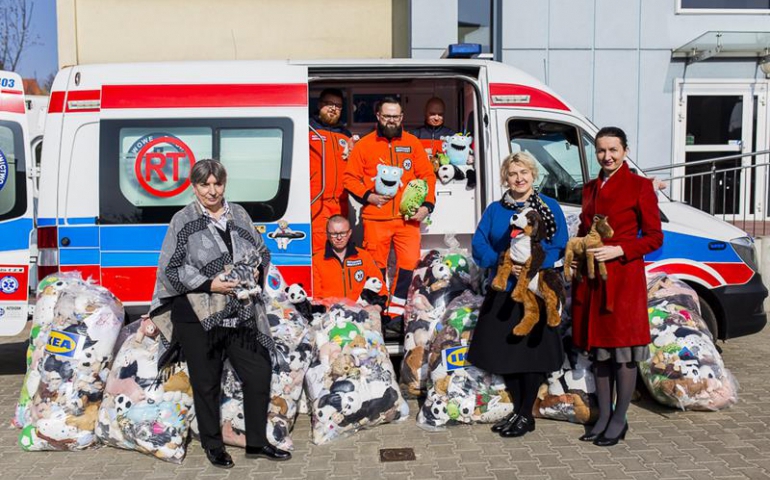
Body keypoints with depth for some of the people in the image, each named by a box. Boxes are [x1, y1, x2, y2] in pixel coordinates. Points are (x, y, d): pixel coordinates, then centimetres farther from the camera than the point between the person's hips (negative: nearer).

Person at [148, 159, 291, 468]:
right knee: (207, 383, 8)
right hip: (198, 316, -4)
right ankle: (213, 445, 28)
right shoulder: (183, 221, -4)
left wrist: (257, 270, -4)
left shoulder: (239, 215, 9)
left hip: (241, 314, 4)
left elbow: (262, 251, 18)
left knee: (259, 373, 5)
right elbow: (171, 269, -7)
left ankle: (256, 443, 23)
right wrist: (209, 284, -17)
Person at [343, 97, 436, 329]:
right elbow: (350, 178, 5)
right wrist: (368, 196, -8)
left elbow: (427, 176, 9)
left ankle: (396, 310, 5)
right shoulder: (364, 144, 6)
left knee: (409, 262, -7)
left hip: (408, 217, 1)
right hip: (375, 218, -1)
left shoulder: (413, 143, 10)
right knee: (376, 266, 5)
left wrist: (427, 205, -4)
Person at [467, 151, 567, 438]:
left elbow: (559, 246, -6)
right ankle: (517, 410, 26)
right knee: (503, 350, 8)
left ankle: (526, 415, 18)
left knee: (532, 350, 1)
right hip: (502, 291, 4)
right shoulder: (494, 210, 9)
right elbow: (479, 245, 1)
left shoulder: (550, 207, 1)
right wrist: (501, 261, -17)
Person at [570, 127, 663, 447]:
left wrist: (618, 250, -16)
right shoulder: (590, 188, 15)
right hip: (591, 278, 6)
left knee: (623, 351, 1)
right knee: (598, 350, 11)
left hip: (624, 278, -6)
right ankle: (603, 416, 23)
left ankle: (619, 419, 14)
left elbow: (654, 238, -5)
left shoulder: (640, 186, -3)